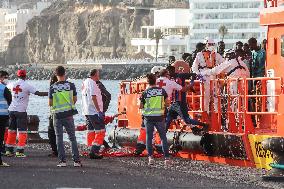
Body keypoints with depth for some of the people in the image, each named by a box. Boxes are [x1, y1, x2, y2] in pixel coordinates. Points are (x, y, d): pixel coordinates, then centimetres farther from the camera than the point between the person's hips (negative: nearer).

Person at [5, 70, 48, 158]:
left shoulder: (12, 84, 5)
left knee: (11, 130, 14)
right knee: (22, 131, 0)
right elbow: (39, 93, -18)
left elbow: (6, 87, 29)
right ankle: (19, 151, -4)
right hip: (21, 111, -5)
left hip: (12, 110, 5)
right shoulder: (27, 86, -10)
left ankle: (9, 150, 16)